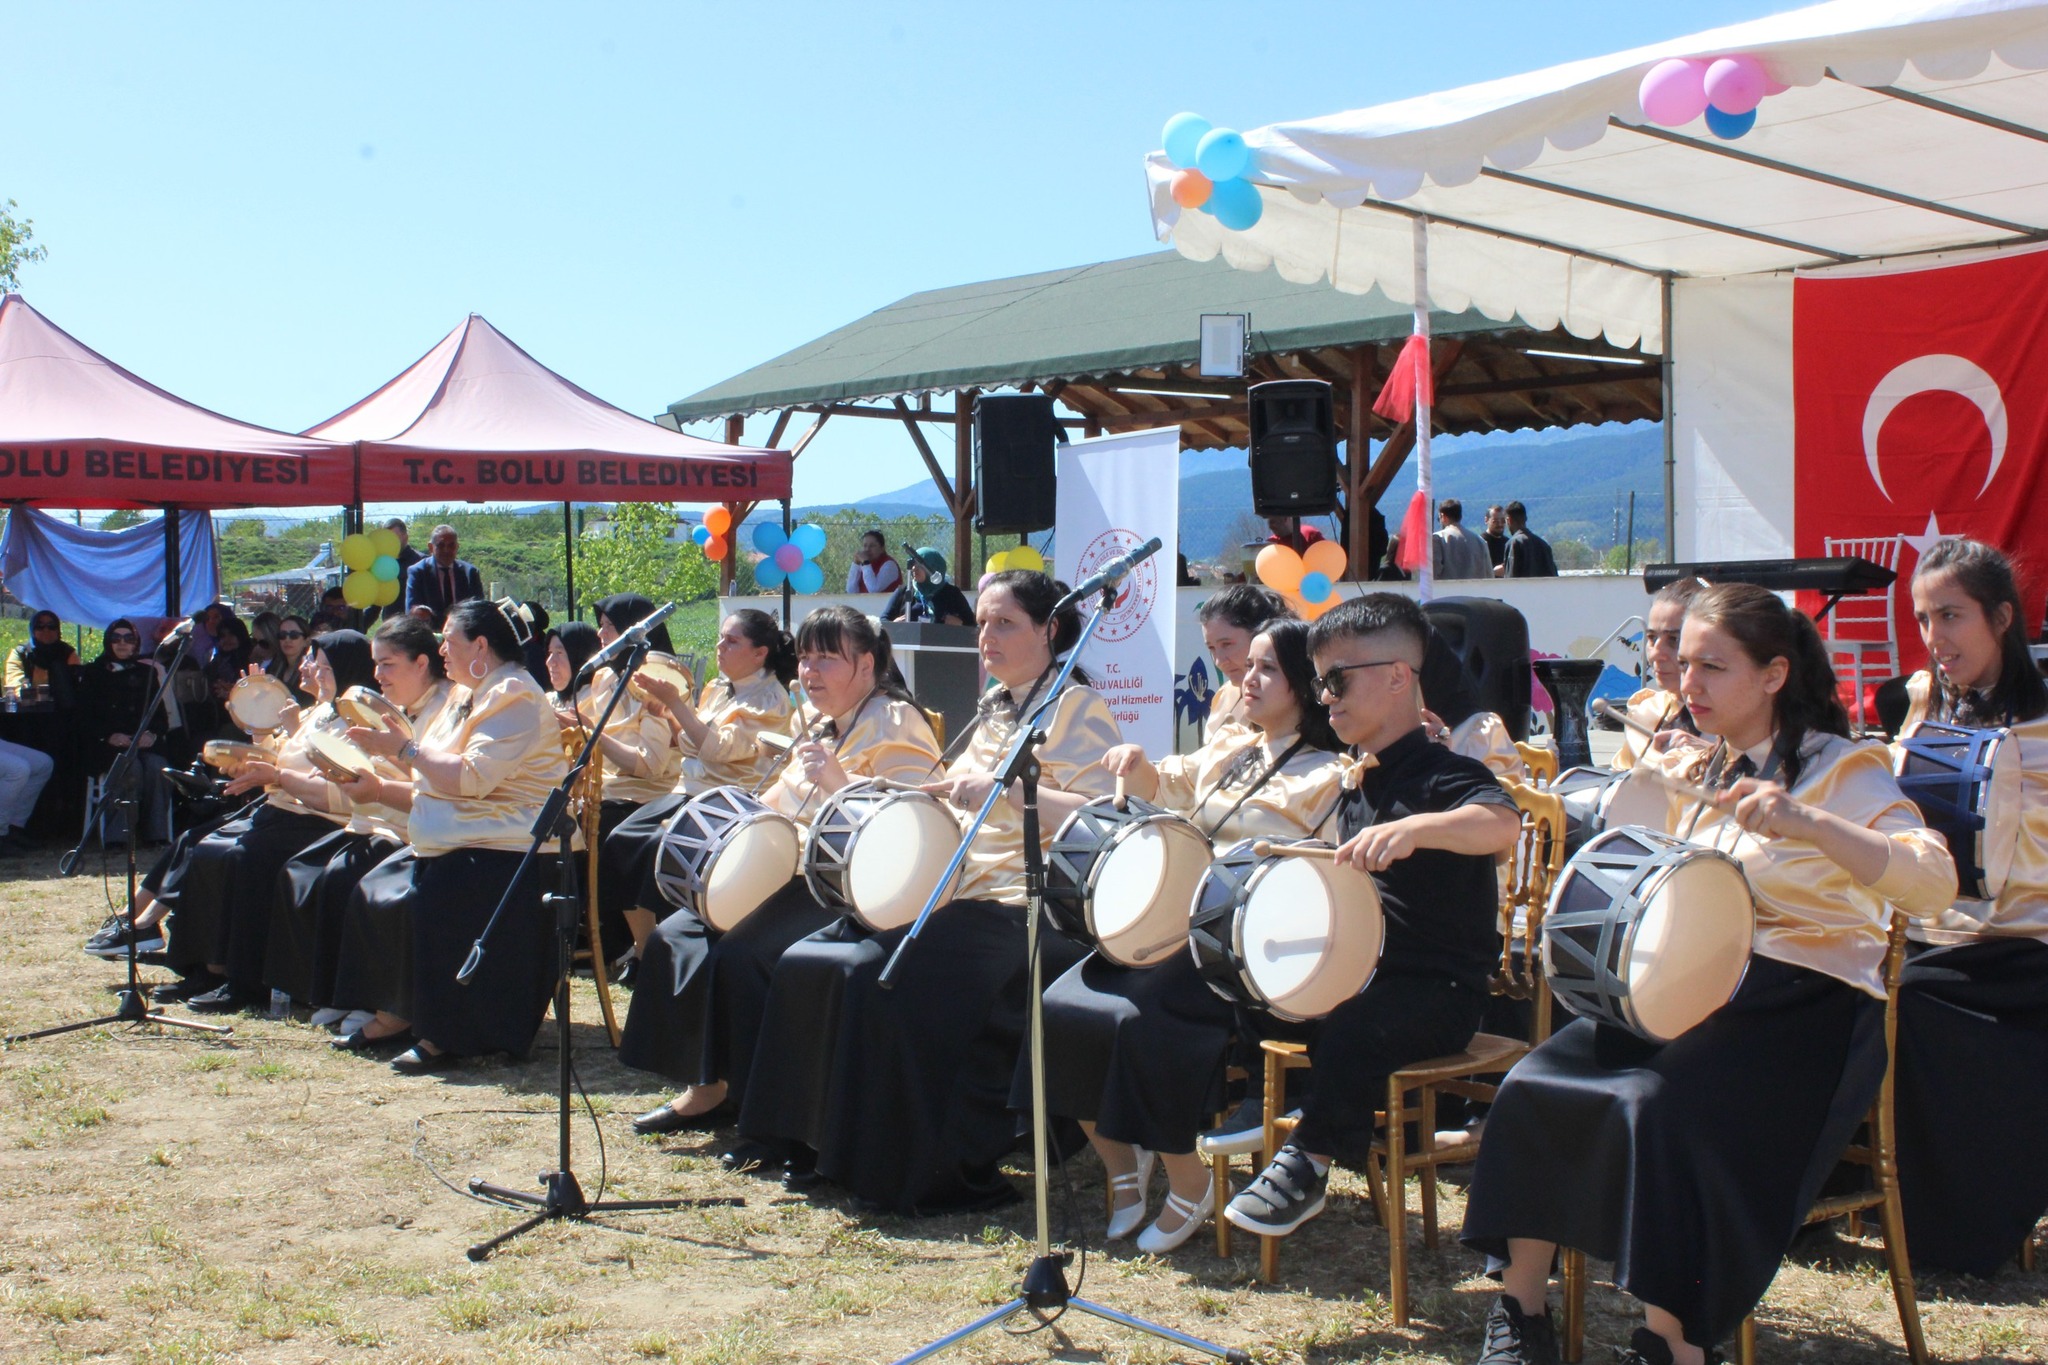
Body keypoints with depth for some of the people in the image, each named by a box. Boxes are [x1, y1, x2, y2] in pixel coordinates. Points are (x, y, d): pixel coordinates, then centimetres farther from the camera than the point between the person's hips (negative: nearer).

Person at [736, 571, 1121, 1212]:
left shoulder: (1075, 708, -5)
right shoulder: (996, 708, 21)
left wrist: (1004, 788, -25)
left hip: (1030, 907, -9)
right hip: (967, 893, 9)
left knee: (888, 979, -28)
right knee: (809, 962, -1)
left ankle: (962, 1170, -16)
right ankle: (826, 1140, 8)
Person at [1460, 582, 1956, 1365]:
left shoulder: (1841, 770, -4)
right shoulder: (1695, 767, 16)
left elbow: (1935, 885, -22)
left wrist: (1805, 822, -36)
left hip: (1802, 1004, -6)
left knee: (1661, 1108, -32)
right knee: (1535, 1084, -16)